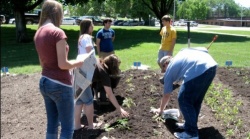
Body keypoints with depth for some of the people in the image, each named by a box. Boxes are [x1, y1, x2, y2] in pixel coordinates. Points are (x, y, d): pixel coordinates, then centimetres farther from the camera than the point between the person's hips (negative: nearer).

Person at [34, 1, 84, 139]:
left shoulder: (38, 34, 8)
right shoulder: (57, 32, -17)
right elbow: (63, 64, -20)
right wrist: (78, 62, -3)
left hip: (44, 82, 8)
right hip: (60, 85, -8)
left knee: (52, 125, 17)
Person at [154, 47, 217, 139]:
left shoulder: (169, 70, 21)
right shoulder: (181, 54, 36)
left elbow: (166, 95, 29)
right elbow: (204, 50, 27)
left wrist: (161, 109, 46)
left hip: (198, 71, -8)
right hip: (212, 65, 8)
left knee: (184, 100, 7)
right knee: (196, 99, 22)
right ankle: (191, 125, 35)